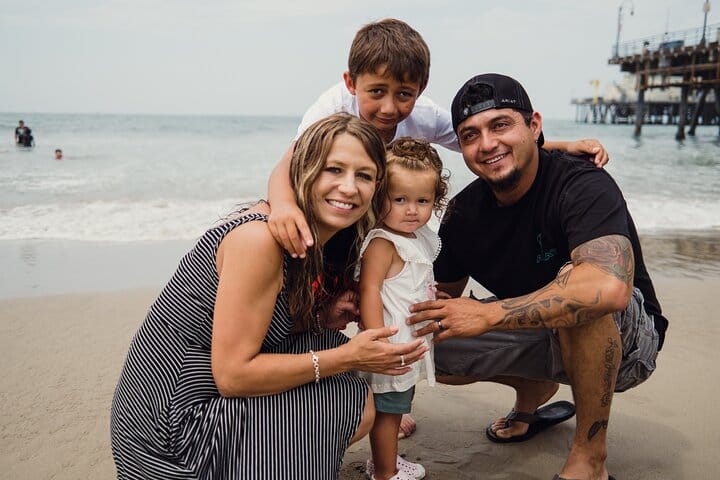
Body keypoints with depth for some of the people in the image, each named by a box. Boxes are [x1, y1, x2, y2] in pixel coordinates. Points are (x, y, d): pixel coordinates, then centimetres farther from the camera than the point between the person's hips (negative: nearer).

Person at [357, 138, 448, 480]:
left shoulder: (420, 236, 7)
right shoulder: (382, 243, -22)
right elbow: (369, 292, -27)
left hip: (413, 341, 10)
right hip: (392, 343, -10)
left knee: (397, 405, 22)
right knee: (387, 409, 5)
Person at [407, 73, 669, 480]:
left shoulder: (584, 185, -26)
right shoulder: (464, 212, -7)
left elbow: (610, 286, -44)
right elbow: (445, 293, 6)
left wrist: (488, 314, -39)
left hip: (625, 341, -5)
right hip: (540, 338, 6)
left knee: (573, 277, -37)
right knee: (425, 344, -9)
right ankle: (536, 389, 16)